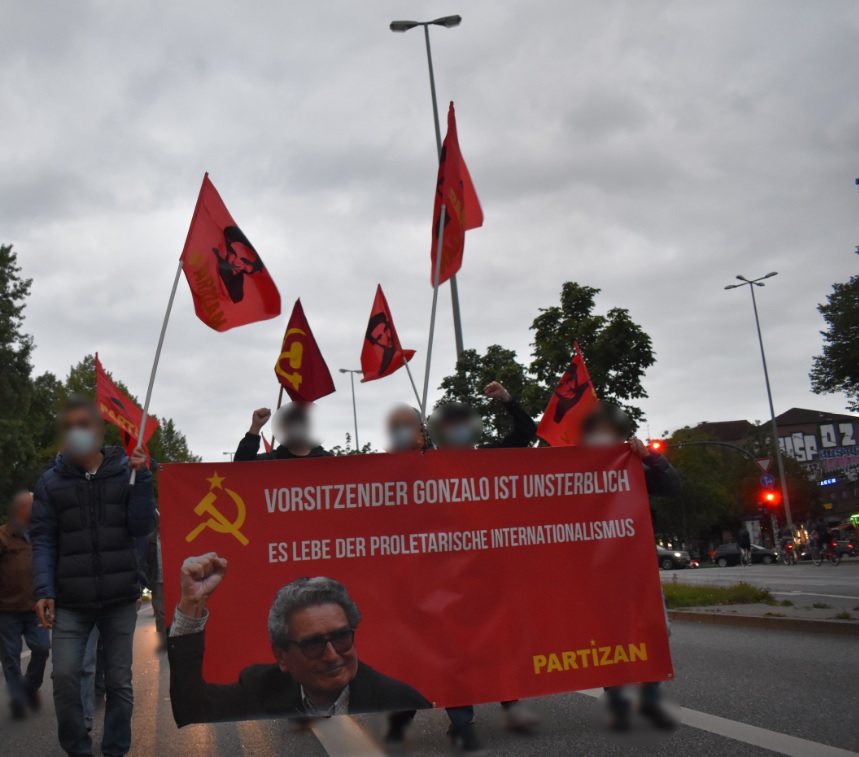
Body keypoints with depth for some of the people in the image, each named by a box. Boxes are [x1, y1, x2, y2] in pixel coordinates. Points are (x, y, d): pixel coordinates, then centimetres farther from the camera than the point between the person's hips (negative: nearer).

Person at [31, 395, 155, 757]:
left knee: (119, 682, 8)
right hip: (71, 601, 0)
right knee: (64, 677, -8)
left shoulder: (125, 471, 2)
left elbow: (142, 528, -4)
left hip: (121, 598, 0)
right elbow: (44, 540, 1)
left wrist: (142, 477, -11)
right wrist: (43, 590, -10)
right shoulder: (51, 480, 2)